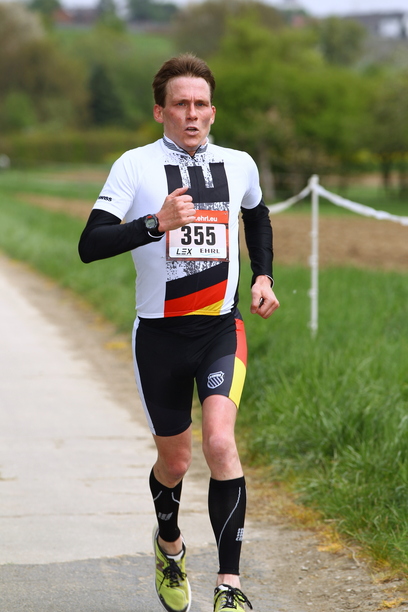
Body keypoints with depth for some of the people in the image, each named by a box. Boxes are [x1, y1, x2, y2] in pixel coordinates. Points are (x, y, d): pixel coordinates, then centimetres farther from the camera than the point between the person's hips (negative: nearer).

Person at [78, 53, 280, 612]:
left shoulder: (239, 166, 5)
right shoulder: (135, 166, -6)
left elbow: (257, 217, 29)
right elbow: (90, 245, -16)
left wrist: (263, 276, 16)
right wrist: (156, 223, -29)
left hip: (221, 328, 1)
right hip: (160, 334, -1)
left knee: (220, 442, -21)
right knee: (175, 461, 11)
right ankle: (169, 544, 45)